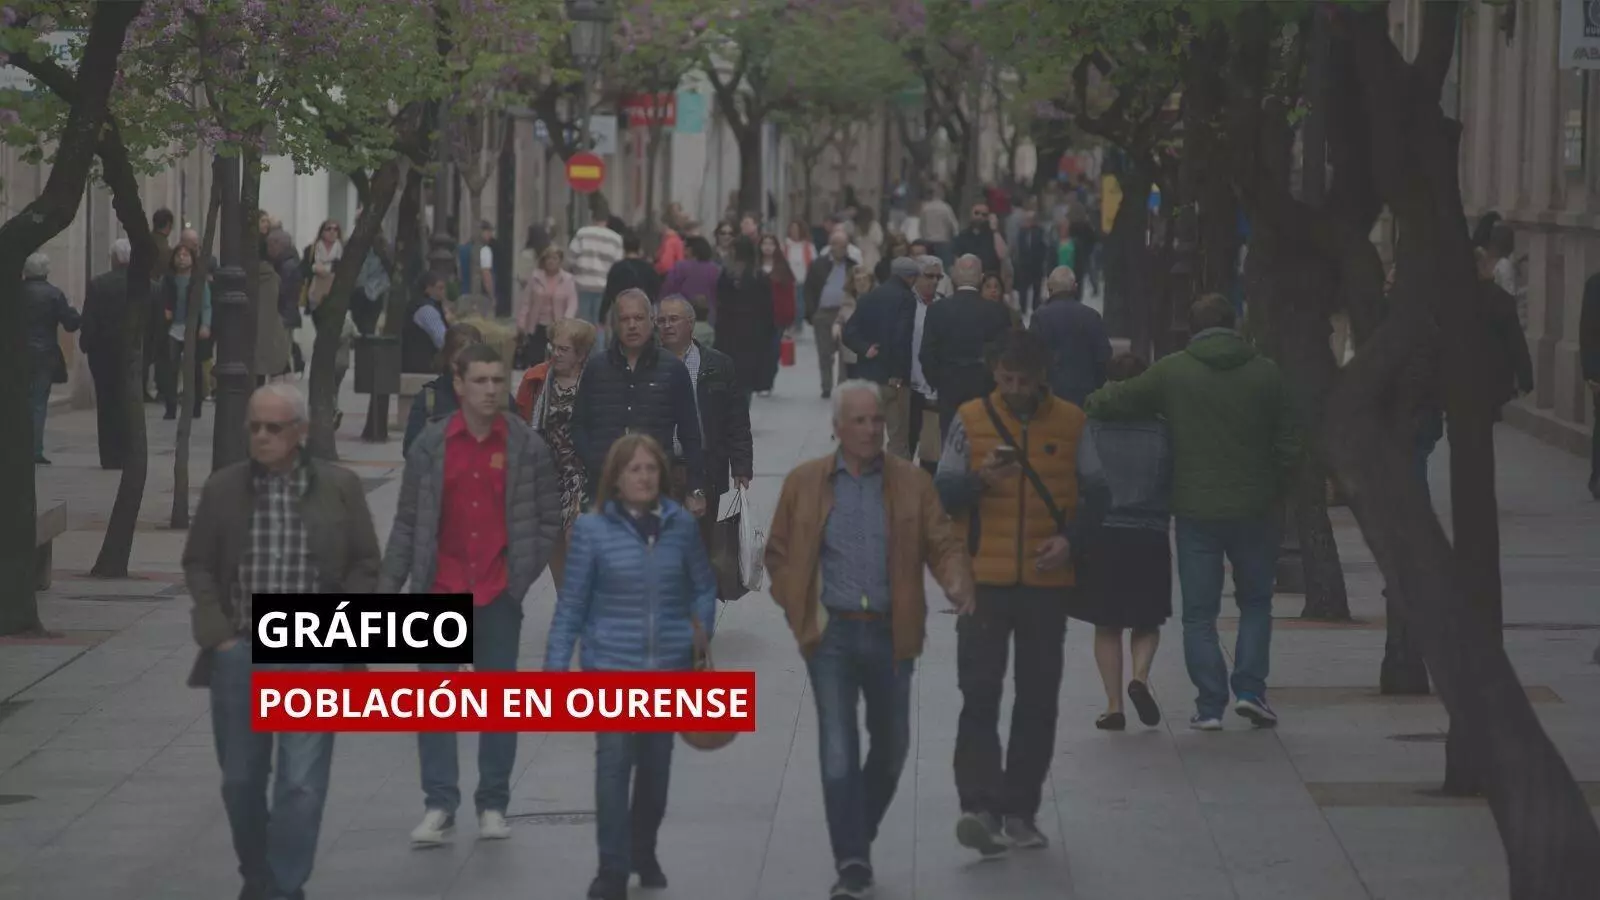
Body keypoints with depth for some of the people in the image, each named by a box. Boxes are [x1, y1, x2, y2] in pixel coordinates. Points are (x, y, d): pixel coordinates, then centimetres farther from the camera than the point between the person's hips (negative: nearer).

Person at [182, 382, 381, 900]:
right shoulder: (222, 489, 3)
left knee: (302, 781, -7)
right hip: (239, 655, 2)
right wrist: (217, 634, -2)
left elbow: (365, 565, 5)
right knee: (240, 778, 11)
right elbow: (198, 564, 8)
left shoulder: (340, 489, 1)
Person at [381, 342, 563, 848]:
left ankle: (493, 806, 15)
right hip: (441, 593, 0)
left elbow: (549, 522, 5)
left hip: (499, 597, 0)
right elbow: (407, 523, 3)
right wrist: (388, 588, 0)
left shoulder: (527, 448, 0)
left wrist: (523, 575, -4)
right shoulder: (431, 446, 1)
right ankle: (439, 807, -2)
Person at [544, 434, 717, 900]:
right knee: (614, 763, -13)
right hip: (611, 666, -3)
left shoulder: (681, 525, 1)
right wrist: (556, 666, -5)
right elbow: (571, 604, -3)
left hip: (668, 666, 3)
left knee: (657, 764, 15)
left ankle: (643, 851, 36)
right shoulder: (592, 529, -6)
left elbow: (703, 586, 14)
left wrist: (702, 627, 0)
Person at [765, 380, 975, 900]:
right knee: (838, 750, -9)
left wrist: (957, 583, -19)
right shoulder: (803, 483, 3)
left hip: (891, 634, 2)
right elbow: (778, 553, 10)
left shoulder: (912, 483, 5)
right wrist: (796, 607, -2)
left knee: (891, 745, 12)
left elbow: (944, 544, 1)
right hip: (831, 633, -2)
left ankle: (859, 838, 35)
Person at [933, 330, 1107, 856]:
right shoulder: (970, 421, 2)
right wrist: (979, 479, -19)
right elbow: (943, 495, 1)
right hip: (984, 580, -2)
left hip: (1047, 581, 2)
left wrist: (1070, 537, -9)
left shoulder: (1070, 423, 4)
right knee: (979, 693, -10)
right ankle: (979, 806, -16)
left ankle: (1020, 810, 15)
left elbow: (1095, 495, 8)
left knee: (1038, 700, 7)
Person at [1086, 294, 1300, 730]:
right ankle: (1250, 689, 3)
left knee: (1199, 612, 6)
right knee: (1256, 601, 16)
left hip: (1195, 512, -1)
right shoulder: (1265, 373, 0)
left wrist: (1086, 404, 22)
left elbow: (1115, 401, 1)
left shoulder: (1172, 371, -4)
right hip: (1253, 509, 1)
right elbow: (1288, 448, 1)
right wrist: (1273, 493, 14)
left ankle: (1210, 703, 1)